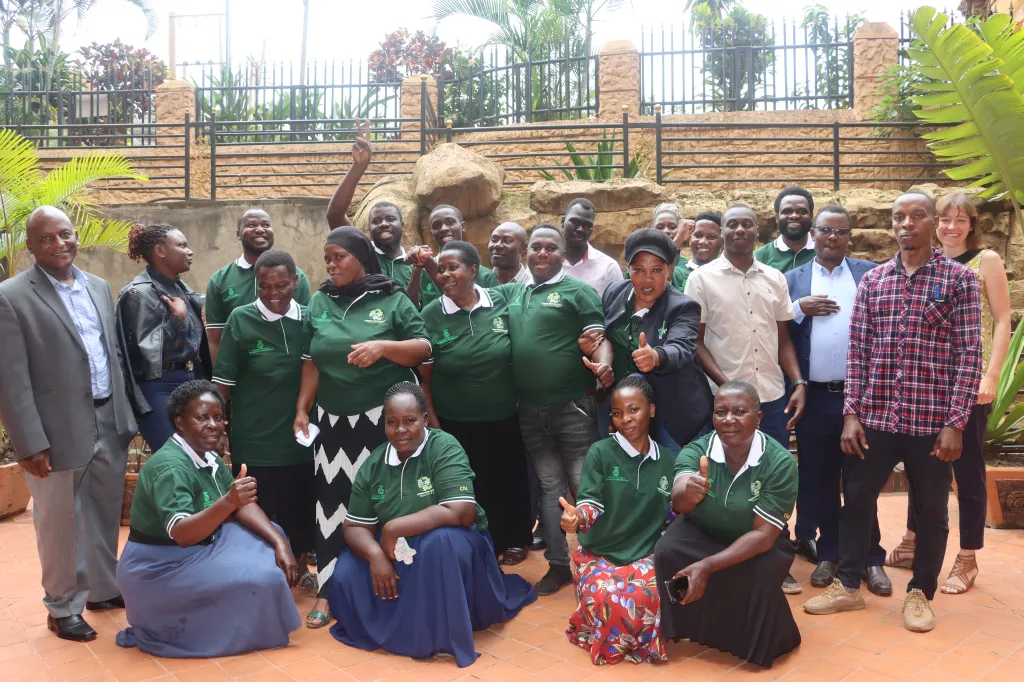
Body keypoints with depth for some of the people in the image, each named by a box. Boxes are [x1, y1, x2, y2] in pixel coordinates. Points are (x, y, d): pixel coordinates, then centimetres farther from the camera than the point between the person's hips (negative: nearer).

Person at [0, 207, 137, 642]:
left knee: (105, 517, 18)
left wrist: (125, 415, 12)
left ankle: (103, 589, 36)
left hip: (109, 425, 6)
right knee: (59, 525, 9)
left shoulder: (98, 287, 9)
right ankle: (62, 608, 27)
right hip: (60, 432, -6)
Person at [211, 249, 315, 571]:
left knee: (301, 515, 17)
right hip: (254, 441, -3)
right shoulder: (240, 319, -8)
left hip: (301, 438, 3)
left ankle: (299, 567, 38)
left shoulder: (309, 318, 0)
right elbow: (222, 383, -5)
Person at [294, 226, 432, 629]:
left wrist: (384, 346, -20)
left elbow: (424, 349, -5)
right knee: (331, 500, 2)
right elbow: (311, 362, 9)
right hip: (331, 418, 3)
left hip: (384, 417, -3)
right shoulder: (319, 302, 8)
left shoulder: (392, 299, -2)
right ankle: (328, 590, 10)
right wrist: (302, 409, 3)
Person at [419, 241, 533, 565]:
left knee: (510, 481, 15)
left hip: (504, 418, 1)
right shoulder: (431, 315, -8)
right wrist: (433, 424, -5)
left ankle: (515, 540, 39)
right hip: (456, 424, -1)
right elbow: (424, 377, -4)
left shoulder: (500, 301, -6)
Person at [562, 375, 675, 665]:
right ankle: (609, 643, 4)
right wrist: (577, 517, -38)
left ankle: (640, 642, 3)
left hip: (646, 553, 2)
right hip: (599, 553, -2)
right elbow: (591, 503, -15)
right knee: (607, 599, -32)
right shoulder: (600, 452, -5)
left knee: (649, 596, -32)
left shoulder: (667, 459, 6)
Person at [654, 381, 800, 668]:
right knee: (667, 553, -27)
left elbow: (763, 534, -24)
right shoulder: (695, 451, -19)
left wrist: (707, 566, -33)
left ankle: (760, 643, 1)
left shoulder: (780, 462, -23)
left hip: (756, 544, -1)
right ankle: (685, 630, -1)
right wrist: (685, 494, -64)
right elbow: (679, 502, -38)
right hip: (702, 533, 1)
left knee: (757, 576, -32)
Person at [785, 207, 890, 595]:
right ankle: (828, 553, 25)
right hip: (813, 398, 1)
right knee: (819, 480, 11)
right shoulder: (792, 280, 6)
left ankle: (870, 557, 20)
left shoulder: (871, 274, 5)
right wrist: (799, 308, -15)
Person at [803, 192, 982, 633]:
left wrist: (955, 423, -11)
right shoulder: (872, 281, 7)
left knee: (930, 511, 10)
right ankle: (848, 585, 26)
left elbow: (969, 354, -6)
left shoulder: (960, 279, -2)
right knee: (857, 500, 10)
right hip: (875, 417, 3)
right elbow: (857, 351, 5)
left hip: (932, 420, -2)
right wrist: (851, 414, -2)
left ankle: (920, 592, 28)